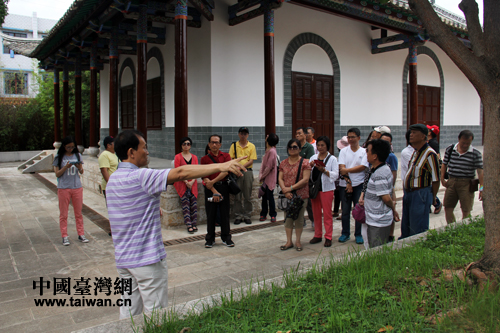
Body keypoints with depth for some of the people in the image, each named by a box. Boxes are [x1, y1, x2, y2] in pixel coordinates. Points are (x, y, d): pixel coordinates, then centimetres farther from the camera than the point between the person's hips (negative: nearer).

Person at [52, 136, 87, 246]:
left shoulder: (77, 155, 5)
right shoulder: (58, 157, -1)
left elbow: (82, 172, 7)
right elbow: (57, 174, -4)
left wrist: (79, 167, -15)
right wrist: (66, 167, -19)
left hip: (77, 187, 2)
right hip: (63, 188, -2)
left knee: (79, 213, 9)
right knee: (63, 214, 5)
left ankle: (81, 234, 18)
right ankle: (64, 237, 14)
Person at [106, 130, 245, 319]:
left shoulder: (113, 179, 9)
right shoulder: (139, 176, -19)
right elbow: (180, 173, -29)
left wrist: (152, 210, 15)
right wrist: (220, 166, -32)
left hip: (122, 258, 9)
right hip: (146, 258, -9)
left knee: (128, 312, 17)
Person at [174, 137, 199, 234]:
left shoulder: (194, 157, 13)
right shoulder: (178, 157, 4)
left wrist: (192, 182, -8)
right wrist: (186, 182, -12)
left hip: (193, 183, 3)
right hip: (182, 183, -3)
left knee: (194, 203, -5)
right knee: (185, 204, -10)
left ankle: (194, 224, 0)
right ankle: (188, 225, -9)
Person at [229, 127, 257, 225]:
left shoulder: (251, 146, 6)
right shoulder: (234, 145, 8)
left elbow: (251, 161, -2)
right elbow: (231, 159, 2)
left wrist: (242, 166, -16)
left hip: (248, 171, 0)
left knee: (248, 195, 4)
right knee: (237, 195, 3)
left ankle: (247, 216, 13)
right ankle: (238, 216, 11)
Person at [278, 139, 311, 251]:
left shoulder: (305, 162, -4)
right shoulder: (283, 163, 10)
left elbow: (305, 180, -12)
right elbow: (280, 179, 4)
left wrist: (291, 188, -17)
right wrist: (285, 190, -13)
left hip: (301, 195, -3)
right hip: (287, 196, 3)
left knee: (299, 218, 5)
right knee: (288, 218, 7)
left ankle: (298, 241, 20)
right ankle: (289, 241, 17)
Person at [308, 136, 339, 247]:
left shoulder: (332, 159, -1)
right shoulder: (313, 157, 11)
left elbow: (335, 175, -9)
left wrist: (324, 170, -22)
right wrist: (310, 166, -9)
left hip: (326, 189, -4)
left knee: (327, 213, -1)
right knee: (316, 213, 10)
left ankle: (328, 237, 7)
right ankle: (318, 235, 21)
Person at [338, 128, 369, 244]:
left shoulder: (364, 152, 2)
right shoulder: (343, 151, 5)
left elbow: (363, 167, -10)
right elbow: (341, 168, -4)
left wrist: (347, 170, -12)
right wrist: (348, 182, -13)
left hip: (359, 185, -1)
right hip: (345, 185, 1)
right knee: (345, 211, 6)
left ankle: (358, 234, 15)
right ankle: (345, 234, 18)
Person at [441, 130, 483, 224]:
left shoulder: (476, 154, -4)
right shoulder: (450, 149, 4)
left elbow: (480, 171, -8)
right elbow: (444, 164, 12)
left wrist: (481, 188, -14)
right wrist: (442, 179, 4)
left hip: (466, 183, -3)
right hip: (451, 182, 3)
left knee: (466, 211, 2)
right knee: (447, 208, 5)